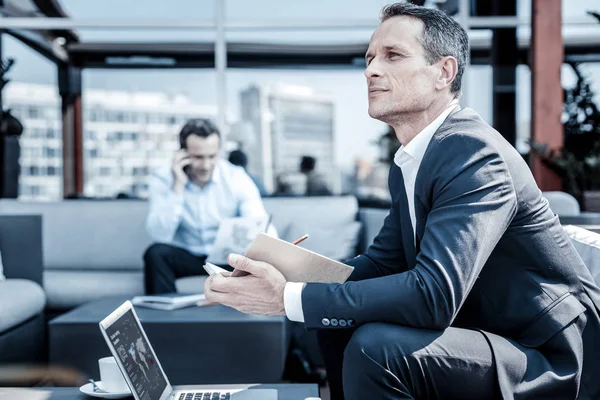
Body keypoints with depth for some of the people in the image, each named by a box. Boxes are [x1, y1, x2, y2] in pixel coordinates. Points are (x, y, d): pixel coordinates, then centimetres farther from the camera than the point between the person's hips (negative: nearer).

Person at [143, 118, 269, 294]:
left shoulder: (237, 178, -9)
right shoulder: (163, 180, -10)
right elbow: (160, 236, -22)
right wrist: (178, 186, -26)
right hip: (186, 256, 0)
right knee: (156, 253, -30)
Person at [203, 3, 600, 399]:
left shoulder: (475, 154, -23)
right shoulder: (407, 166, 5)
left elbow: (433, 294, -33)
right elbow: (382, 261, 10)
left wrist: (288, 298, -30)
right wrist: (283, 279, -6)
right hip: (493, 335, 8)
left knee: (376, 347, -27)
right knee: (339, 322, 6)